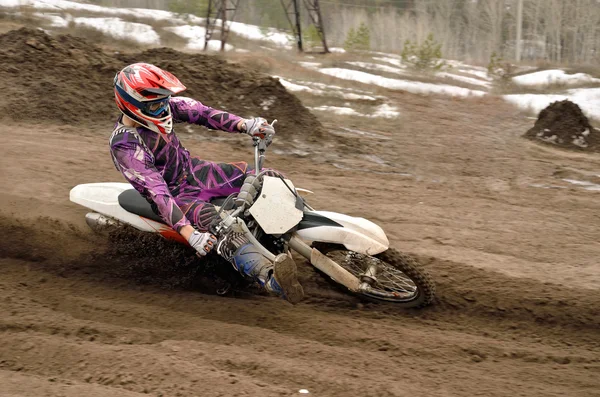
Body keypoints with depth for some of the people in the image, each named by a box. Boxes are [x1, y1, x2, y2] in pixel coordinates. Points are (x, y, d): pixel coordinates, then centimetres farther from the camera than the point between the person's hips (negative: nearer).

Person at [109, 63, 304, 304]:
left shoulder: (157, 105, -9)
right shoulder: (124, 147, -28)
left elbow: (199, 112, -8)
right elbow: (157, 193, -34)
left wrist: (244, 125, -23)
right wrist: (190, 234, -41)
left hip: (192, 171, 8)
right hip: (176, 195, -8)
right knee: (222, 231, -36)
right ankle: (270, 276, -59)